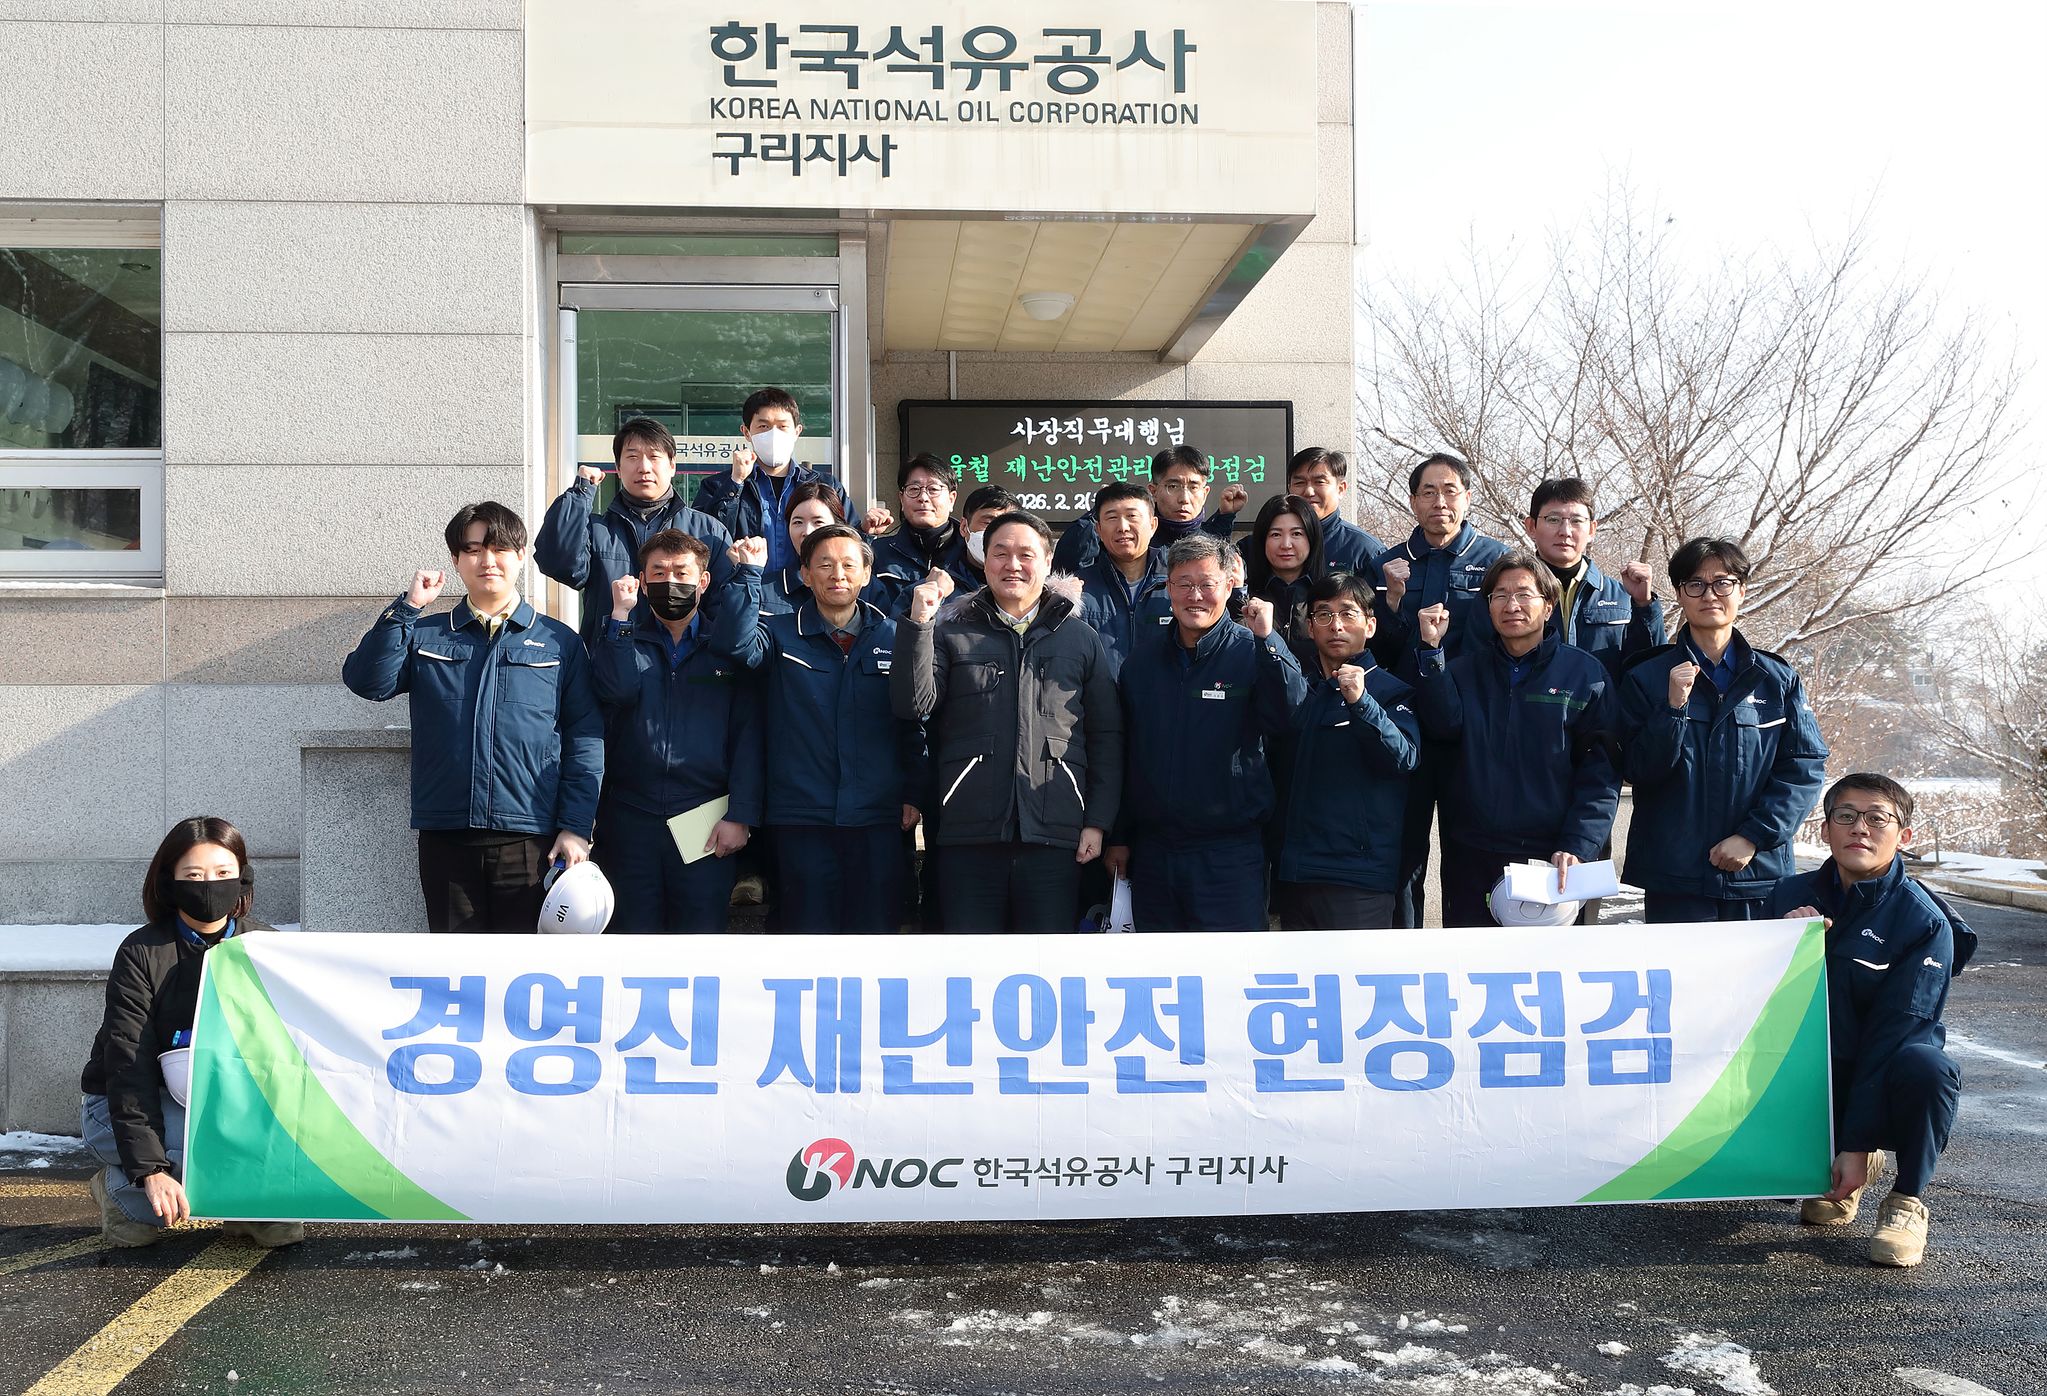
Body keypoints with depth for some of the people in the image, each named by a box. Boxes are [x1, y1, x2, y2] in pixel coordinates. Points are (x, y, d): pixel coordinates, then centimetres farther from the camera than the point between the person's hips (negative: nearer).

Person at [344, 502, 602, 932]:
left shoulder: (559, 642, 7)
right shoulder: (425, 636, 13)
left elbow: (585, 738, 4)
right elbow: (367, 682, -3)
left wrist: (576, 827, -4)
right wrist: (407, 607, -7)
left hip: (530, 838, -1)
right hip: (445, 836, 2)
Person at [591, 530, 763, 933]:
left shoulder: (730, 644, 8)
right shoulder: (627, 639, 14)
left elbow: (747, 734, 0)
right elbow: (617, 690, -9)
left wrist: (740, 815, -9)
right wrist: (621, 614, -7)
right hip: (631, 819, 1)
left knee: (702, 930, 0)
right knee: (634, 929, 4)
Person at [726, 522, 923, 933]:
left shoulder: (893, 638, 8)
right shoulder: (781, 634, 4)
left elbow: (912, 726, 11)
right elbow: (739, 644, -19)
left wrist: (914, 794, 4)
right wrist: (749, 572, -19)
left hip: (879, 820, 1)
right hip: (802, 819, -1)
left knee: (876, 927, 6)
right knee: (811, 926, 4)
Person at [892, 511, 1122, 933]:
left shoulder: (1080, 638, 12)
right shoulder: (951, 631, 10)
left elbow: (1106, 737, 10)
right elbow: (913, 705, -2)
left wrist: (1097, 821, 2)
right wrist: (917, 624, -11)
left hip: (1054, 836, 0)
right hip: (969, 835, 0)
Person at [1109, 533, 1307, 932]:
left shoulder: (1254, 652, -3)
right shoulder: (1143, 656, 8)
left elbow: (1289, 720, -20)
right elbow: (1121, 750, 12)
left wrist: (1266, 640, -26)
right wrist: (1119, 837, 11)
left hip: (1230, 852, -4)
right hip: (1151, 850, 4)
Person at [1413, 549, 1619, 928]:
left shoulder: (1585, 673, 3)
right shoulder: (1465, 669, 11)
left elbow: (1601, 772, -3)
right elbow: (1444, 726, -8)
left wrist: (1577, 848, -14)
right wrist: (1432, 651, -16)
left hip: (1549, 860, -2)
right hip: (1470, 859, 2)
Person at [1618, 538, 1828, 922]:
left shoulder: (1779, 679, 7)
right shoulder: (1646, 677, 4)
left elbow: (1806, 767, 0)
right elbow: (1637, 771, -3)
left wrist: (1754, 836, -11)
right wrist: (1673, 708, -17)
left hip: (1759, 873, 1)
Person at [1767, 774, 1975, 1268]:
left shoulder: (1925, 922, -14)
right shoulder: (1793, 894, -2)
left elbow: (1897, 1029, -20)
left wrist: (1856, 1143, -25)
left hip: (1887, 1077, -4)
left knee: (1926, 1068, -36)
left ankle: (1907, 1200, -8)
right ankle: (1833, 1167, 12)